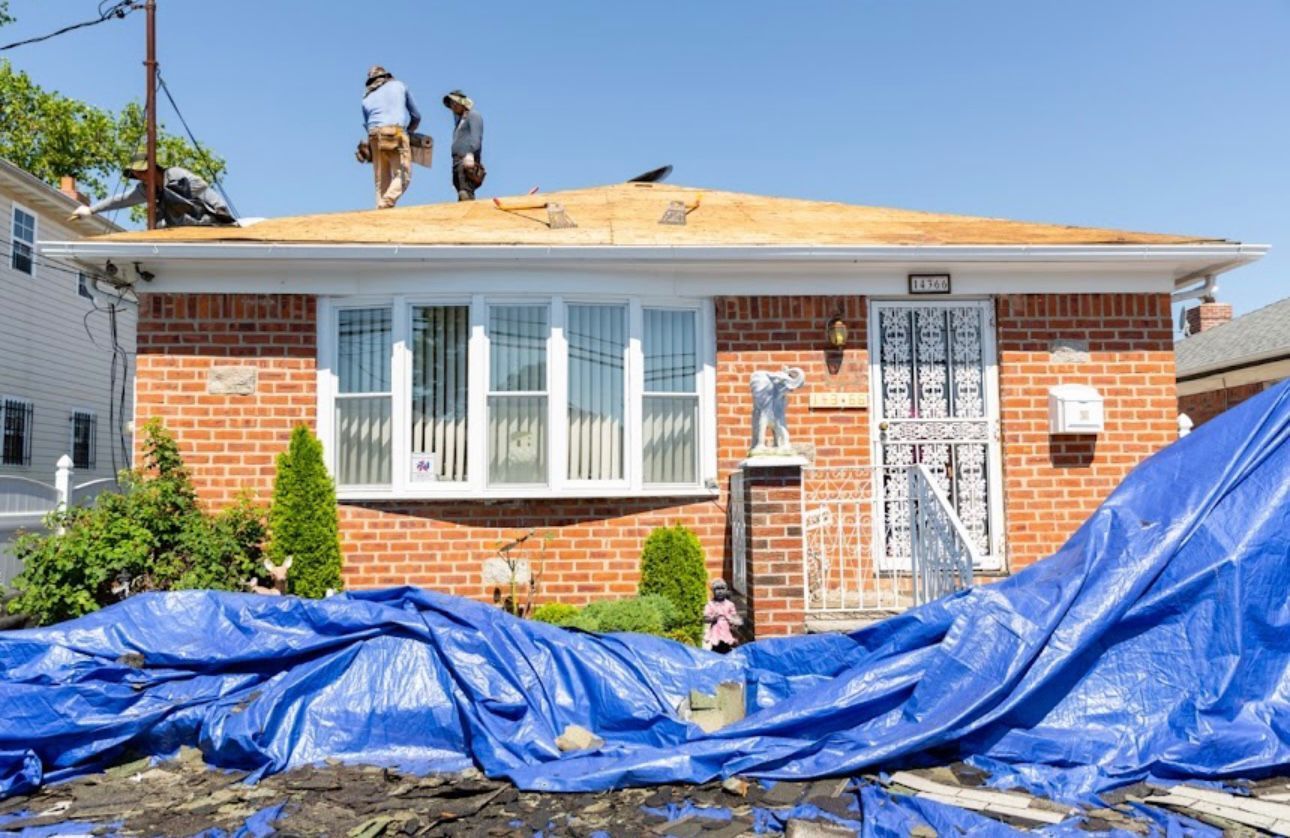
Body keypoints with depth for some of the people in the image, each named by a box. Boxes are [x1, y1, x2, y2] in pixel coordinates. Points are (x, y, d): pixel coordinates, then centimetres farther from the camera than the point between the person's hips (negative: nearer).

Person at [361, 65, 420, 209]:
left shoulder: (366, 98, 25)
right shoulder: (399, 85, 20)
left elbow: (367, 124, 19)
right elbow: (416, 116, 25)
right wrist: (409, 131, 42)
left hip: (374, 136, 4)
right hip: (397, 134, -4)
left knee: (381, 181, 7)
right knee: (403, 176, -8)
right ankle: (385, 205, -29)